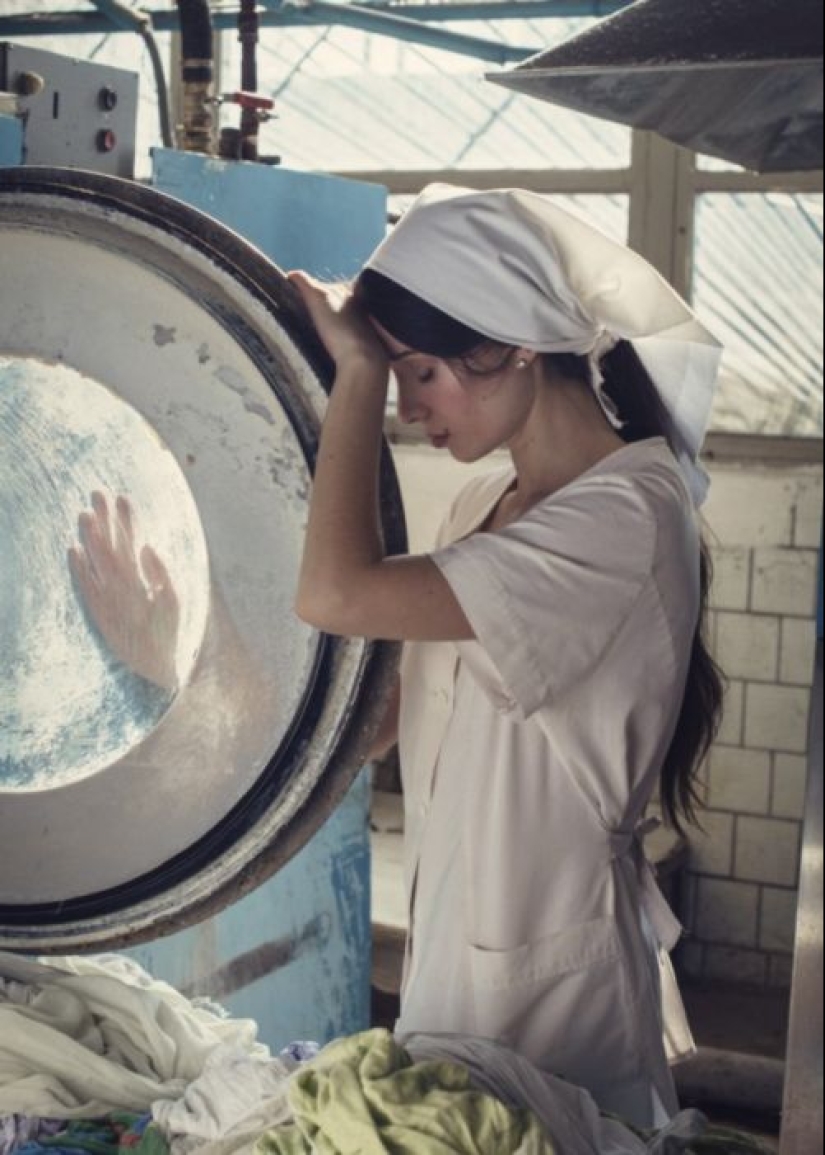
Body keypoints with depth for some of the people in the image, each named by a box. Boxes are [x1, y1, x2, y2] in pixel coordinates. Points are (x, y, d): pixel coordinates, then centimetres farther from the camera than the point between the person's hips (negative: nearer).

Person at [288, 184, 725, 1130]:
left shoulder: (622, 515, -23)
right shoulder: (489, 505, 7)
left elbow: (336, 595, -31)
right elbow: (421, 698, 10)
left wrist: (358, 374, -21)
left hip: (546, 977, -8)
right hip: (458, 942, 8)